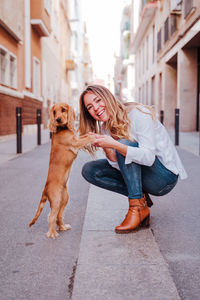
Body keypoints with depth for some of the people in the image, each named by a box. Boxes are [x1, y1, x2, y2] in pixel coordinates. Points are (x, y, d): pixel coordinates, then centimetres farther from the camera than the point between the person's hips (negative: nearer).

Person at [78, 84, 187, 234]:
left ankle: (138, 206, -23)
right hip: (138, 175, 7)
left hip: (165, 175, -7)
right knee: (89, 170, -4)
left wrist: (114, 144, -37)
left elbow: (149, 157, -28)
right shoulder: (105, 128, 2)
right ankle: (141, 198, -3)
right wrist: (106, 148, -24)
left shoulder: (138, 114, -19)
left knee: (125, 143, -29)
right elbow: (118, 165, -6)